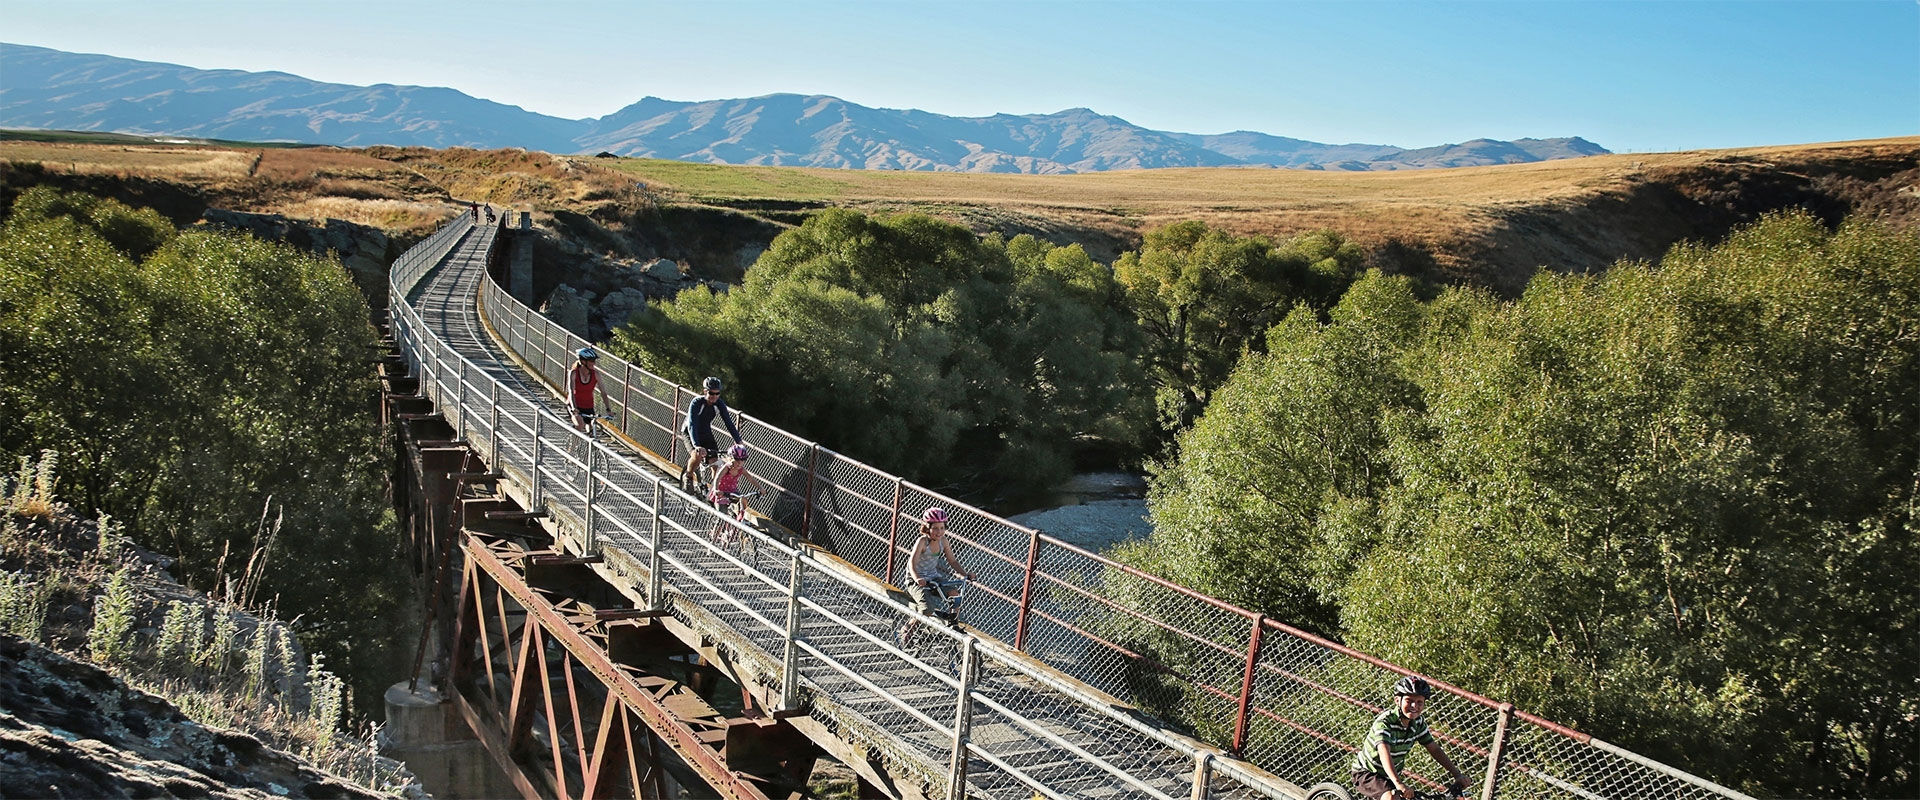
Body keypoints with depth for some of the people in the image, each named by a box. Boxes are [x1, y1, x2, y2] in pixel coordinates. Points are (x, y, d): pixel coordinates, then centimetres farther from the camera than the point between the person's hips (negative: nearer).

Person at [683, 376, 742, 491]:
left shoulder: (719, 404, -16)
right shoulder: (697, 403, -29)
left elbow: (729, 423, -16)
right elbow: (692, 425, -38)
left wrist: (738, 442, -27)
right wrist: (696, 446, -51)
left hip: (706, 433, 4)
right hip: (690, 433, -4)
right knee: (697, 455, -30)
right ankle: (687, 476, -3)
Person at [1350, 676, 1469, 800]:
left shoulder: (1418, 722, -6)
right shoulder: (1385, 722, -29)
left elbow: (1435, 749, 0)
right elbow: (1384, 753, -43)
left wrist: (1457, 775, -10)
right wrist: (1398, 784, -56)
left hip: (1390, 776, 8)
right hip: (1367, 774, -8)